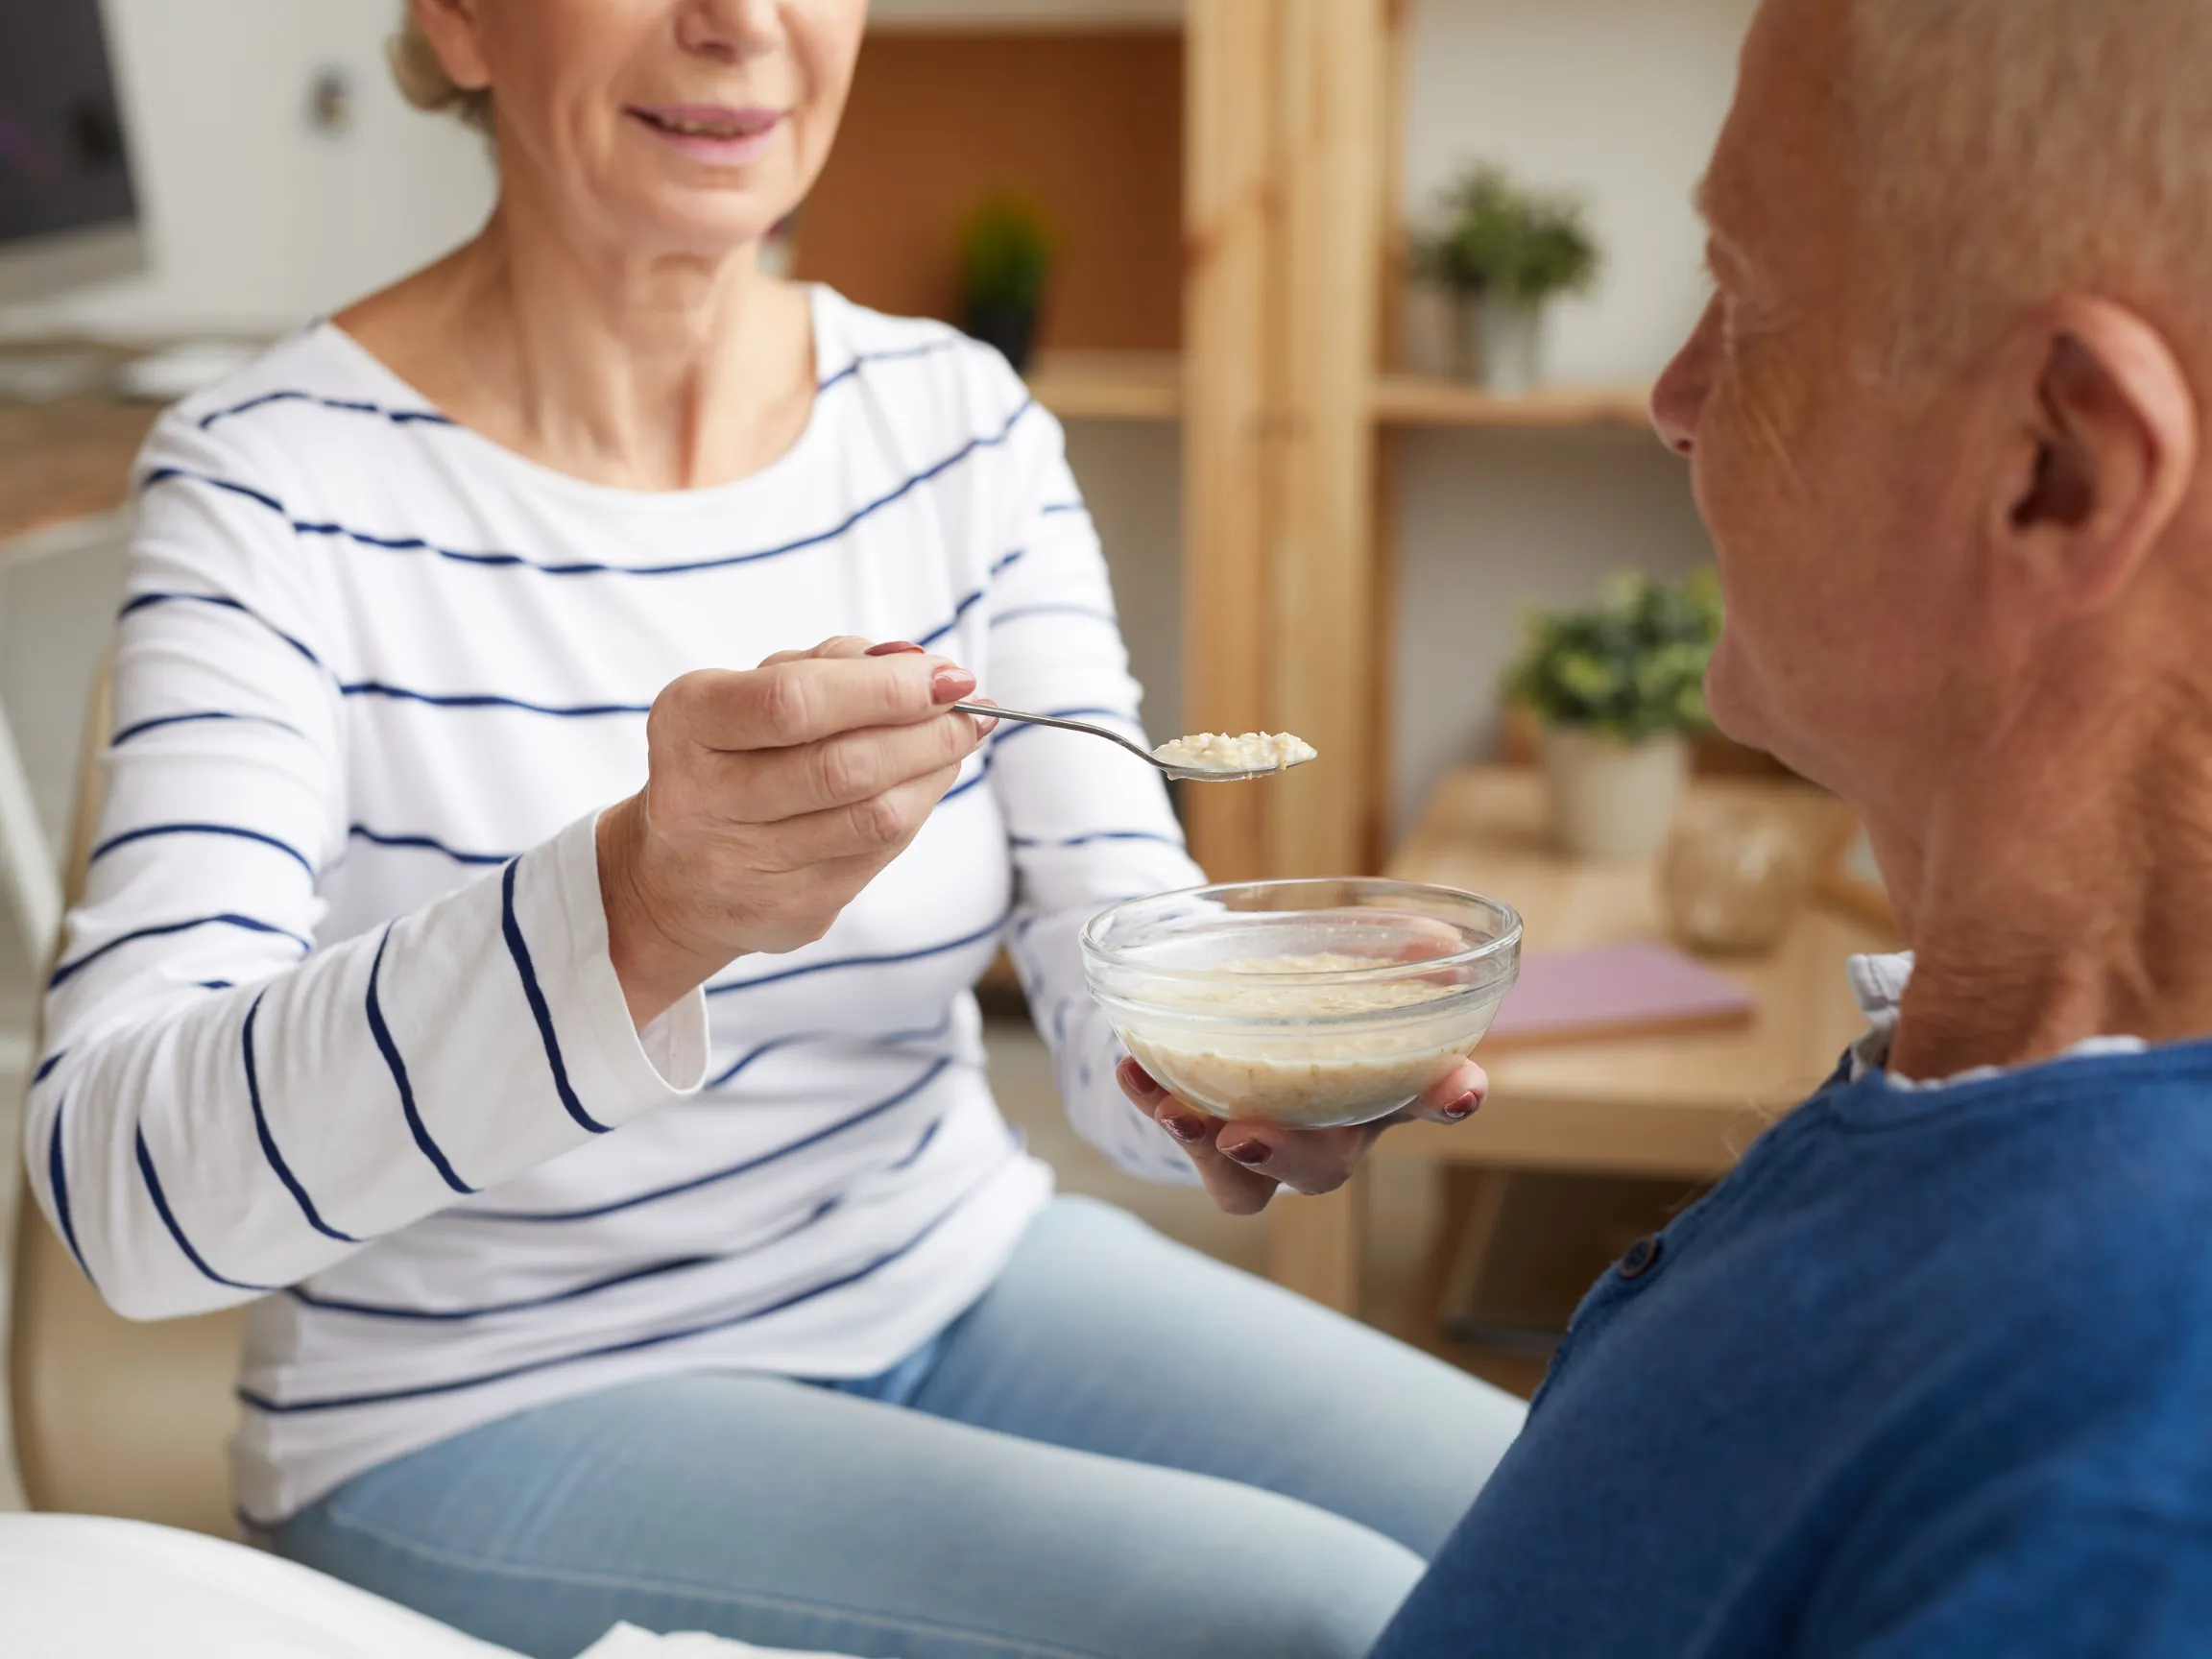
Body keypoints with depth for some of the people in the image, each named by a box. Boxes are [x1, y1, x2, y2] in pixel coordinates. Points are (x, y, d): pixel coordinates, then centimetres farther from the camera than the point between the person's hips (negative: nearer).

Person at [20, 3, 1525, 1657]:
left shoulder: (964, 425, -2)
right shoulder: (276, 484, -16)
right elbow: (120, 1181, -28)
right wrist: (639, 909, -46)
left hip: (956, 1274, 5)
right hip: (503, 1407, -5)